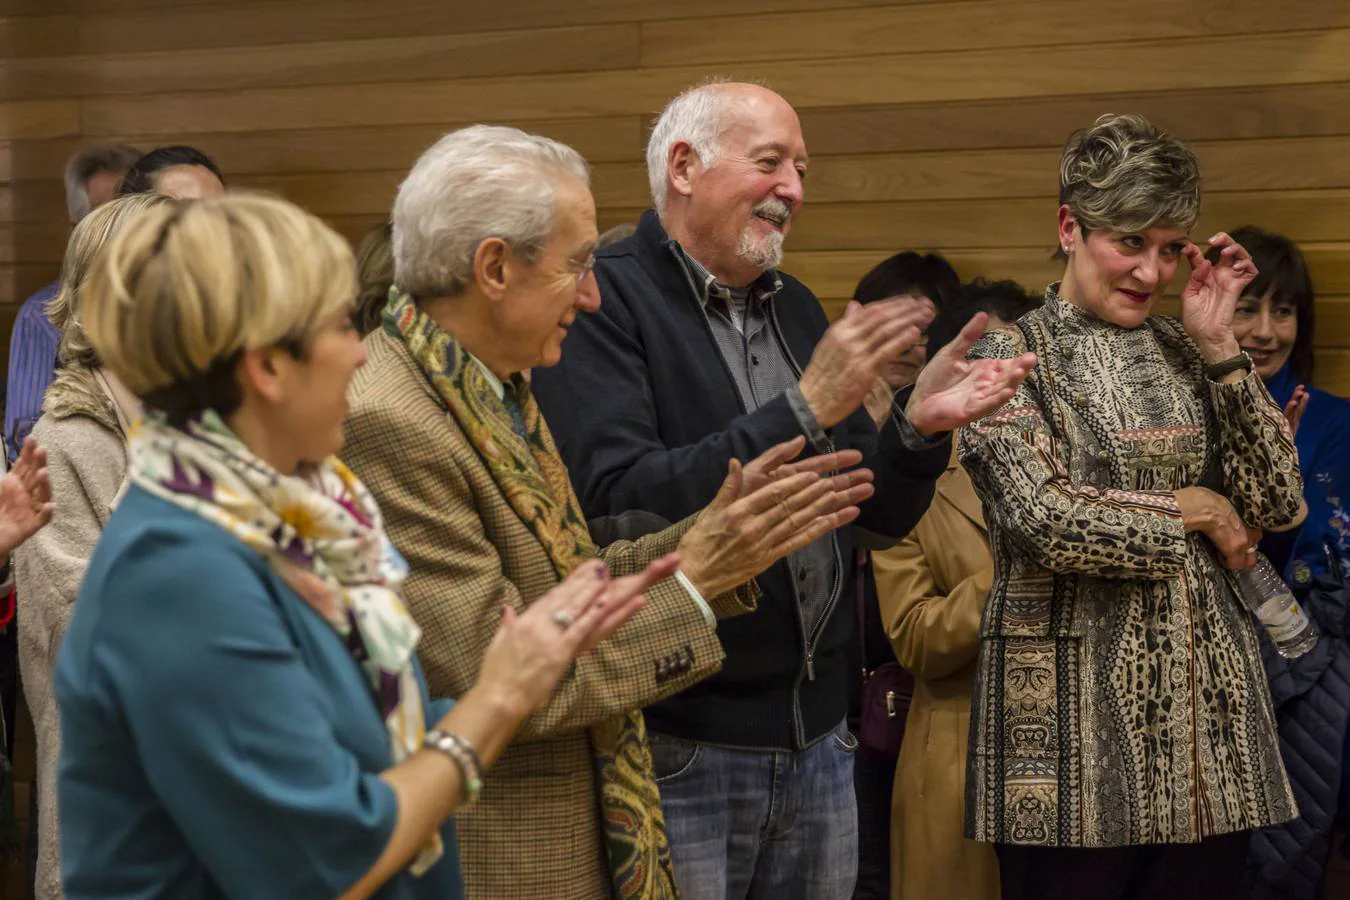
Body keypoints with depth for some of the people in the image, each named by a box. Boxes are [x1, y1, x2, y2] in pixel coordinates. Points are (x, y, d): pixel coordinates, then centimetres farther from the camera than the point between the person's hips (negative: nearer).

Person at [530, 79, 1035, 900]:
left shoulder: (794, 307, 12)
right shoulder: (604, 301, -10)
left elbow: (880, 516, 13)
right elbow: (619, 505, -24)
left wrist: (918, 429, -8)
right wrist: (804, 410, -25)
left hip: (818, 738, 7)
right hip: (678, 750, -7)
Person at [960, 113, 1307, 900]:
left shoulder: (1185, 352, 11)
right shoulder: (1013, 356, -1)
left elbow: (1279, 506, 3)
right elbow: (1045, 521, -14)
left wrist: (1219, 350, -1)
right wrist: (1190, 513, -4)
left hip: (1204, 694, 4)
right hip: (1075, 705, -4)